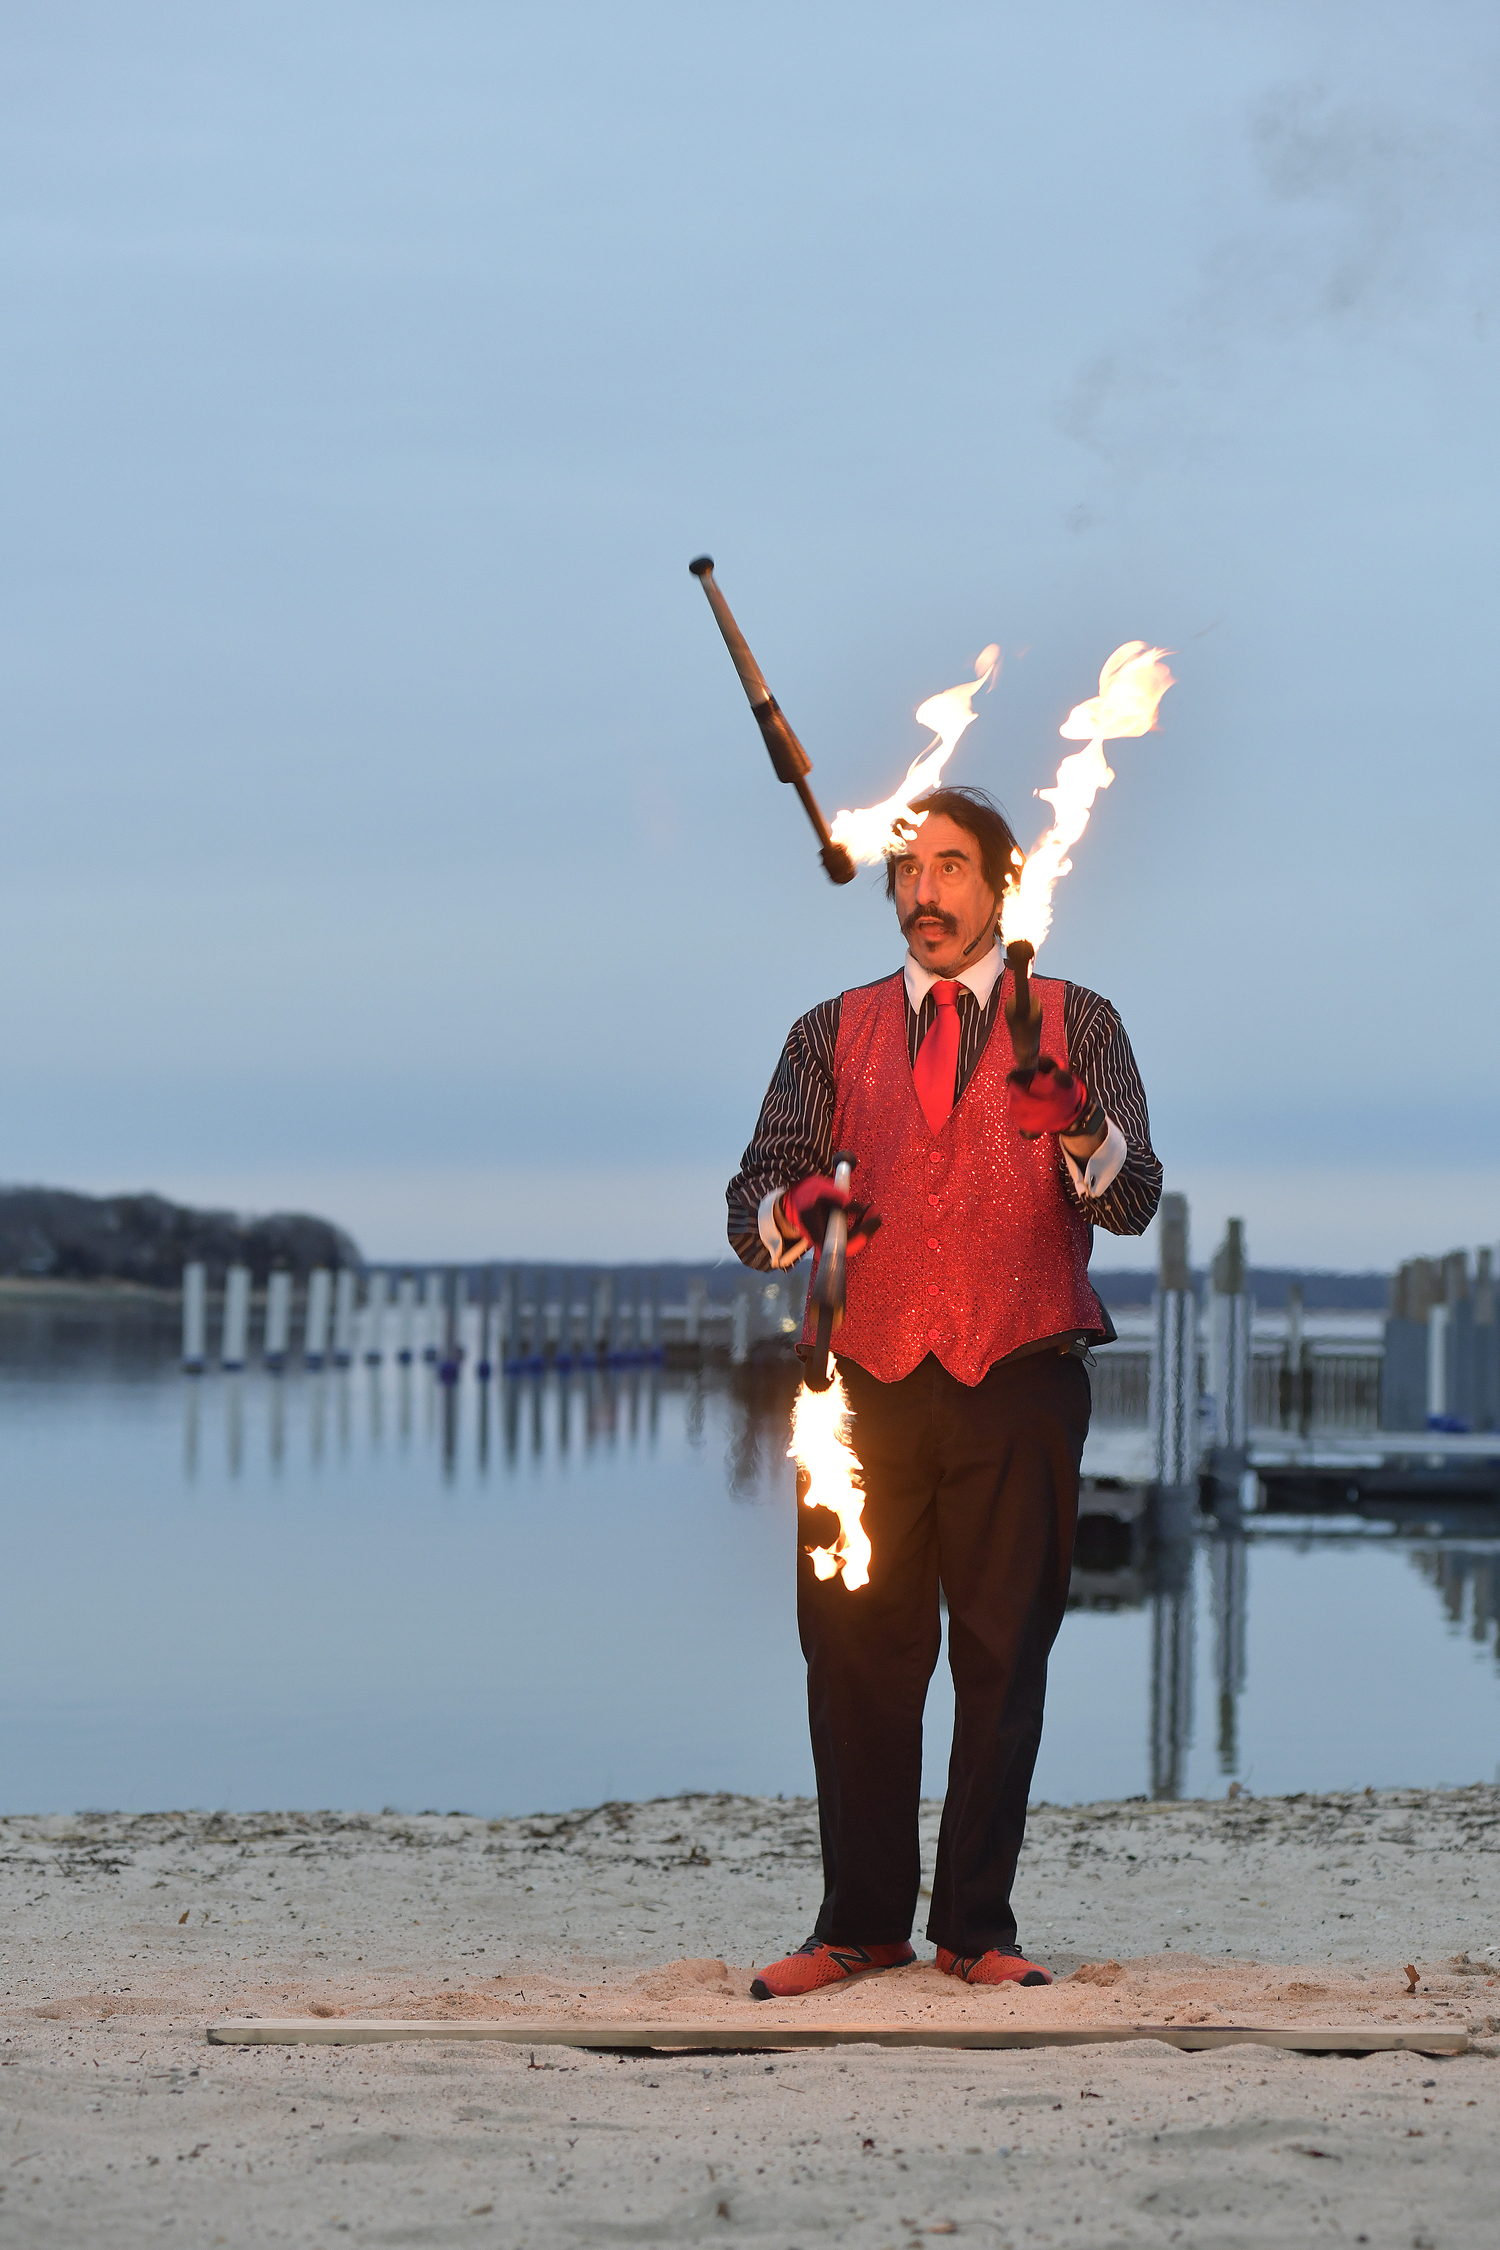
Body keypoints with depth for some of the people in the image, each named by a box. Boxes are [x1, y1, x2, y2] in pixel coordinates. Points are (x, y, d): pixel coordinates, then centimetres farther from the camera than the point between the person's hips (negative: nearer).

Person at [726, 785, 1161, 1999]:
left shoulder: (1076, 1024, 6)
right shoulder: (834, 1033, 13)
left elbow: (1135, 1201, -7)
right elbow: (751, 1200, 5)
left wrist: (1078, 1130, -29)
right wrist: (789, 1209, -20)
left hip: (1020, 1384, -1)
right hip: (869, 1377, 2)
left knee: (1005, 1659, 2)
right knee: (856, 1657, 1)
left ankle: (980, 1928, 10)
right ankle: (860, 1926, 9)